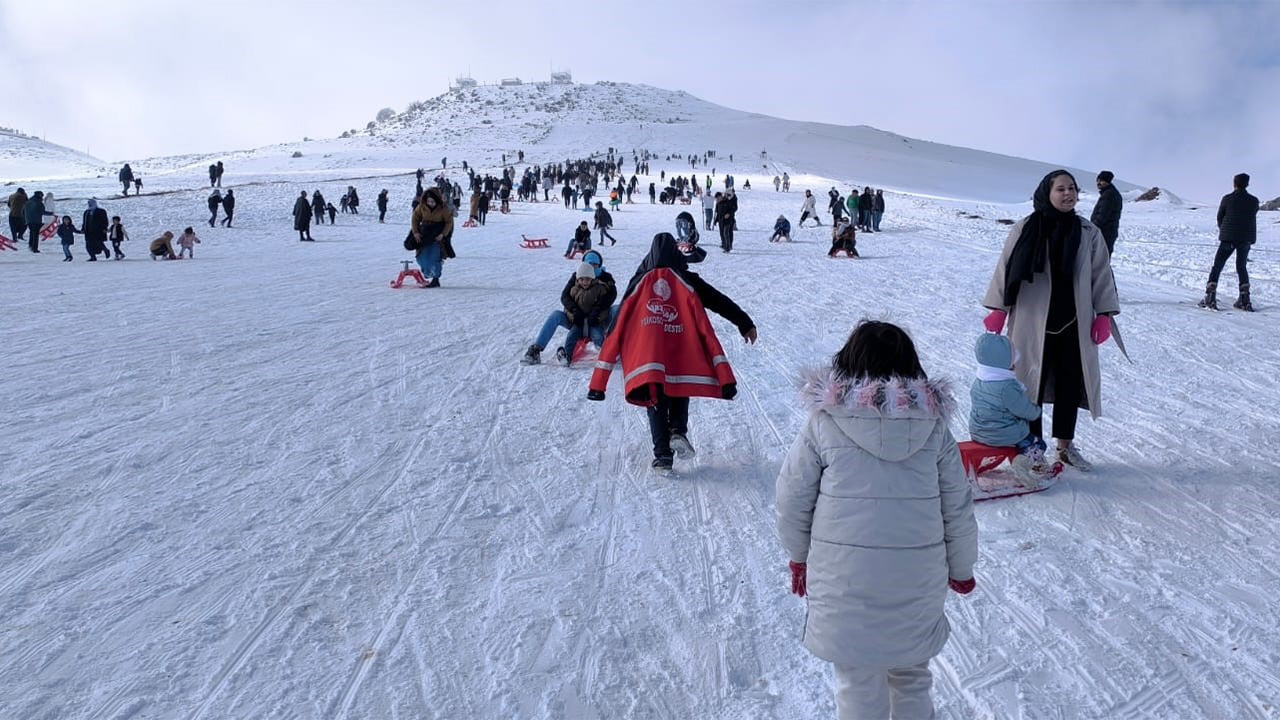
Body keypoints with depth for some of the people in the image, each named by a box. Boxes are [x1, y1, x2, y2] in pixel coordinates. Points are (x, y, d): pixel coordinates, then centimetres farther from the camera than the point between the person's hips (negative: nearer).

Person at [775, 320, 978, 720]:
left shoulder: (824, 422, -8)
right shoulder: (933, 426, -2)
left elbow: (792, 499, -2)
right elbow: (957, 510, 4)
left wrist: (799, 556, 15)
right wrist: (961, 569, 19)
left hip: (844, 577, -2)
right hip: (918, 578, 2)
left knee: (858, 685, 13)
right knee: (911, 678, 23)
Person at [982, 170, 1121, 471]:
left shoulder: (1089, 233, 4)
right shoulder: (1025, 229, -5)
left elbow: (1101, 275, 8)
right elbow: (1005, 269, -1)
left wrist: (1104, 314, 1)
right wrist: (997, 309, -3)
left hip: (1074, 324, 3)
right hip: (1032, 324, -3)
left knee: (1070, 384, 11)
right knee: (1031, 383, 3)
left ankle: (1065, 445, 27)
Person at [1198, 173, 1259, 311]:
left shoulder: (1227, 199, -6)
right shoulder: (1254, 201, 1)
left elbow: (1219, 218, 3)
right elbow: (1252, 218, 9)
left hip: (1228, 238, -3)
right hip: (1246, 239, 3)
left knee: (1217, 267, 4)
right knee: (1242, 267, 15)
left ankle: (1210, 297, -7)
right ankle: (1245, 300, 9)